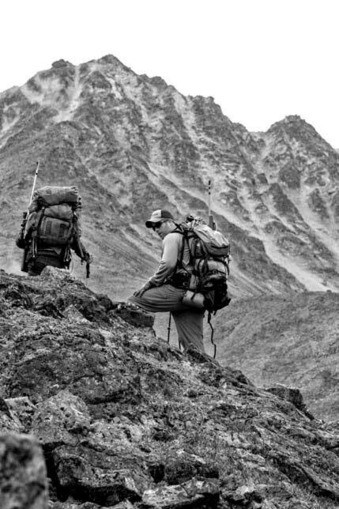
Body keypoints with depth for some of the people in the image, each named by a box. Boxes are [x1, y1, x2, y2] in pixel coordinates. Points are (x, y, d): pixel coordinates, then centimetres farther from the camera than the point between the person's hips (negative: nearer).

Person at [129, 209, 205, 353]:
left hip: (180, 292, -9)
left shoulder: (172, 237, 1)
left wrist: (149, 284, -7)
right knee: (193, 345, 9)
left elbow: (168, 264, -14)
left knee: (133, 301, -9)